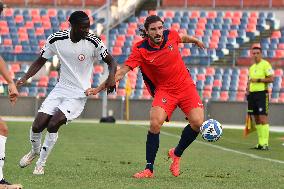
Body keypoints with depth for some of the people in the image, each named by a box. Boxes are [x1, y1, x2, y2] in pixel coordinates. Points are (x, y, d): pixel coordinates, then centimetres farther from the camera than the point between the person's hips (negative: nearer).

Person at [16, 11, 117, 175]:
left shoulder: (93, 42, -17)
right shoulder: (56, 39, -8)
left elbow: (111, 61, -7)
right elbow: (41, 61, 5)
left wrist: (112, 77, -27)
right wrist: (25, 78, -7)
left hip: (79, 94, -4)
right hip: (61, 88, 4)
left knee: (53, 125, -21)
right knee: (37, 126, -4)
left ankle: (41, 164, 1)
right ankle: (35, 151, 31)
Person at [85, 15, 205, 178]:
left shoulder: (171, 35, -8)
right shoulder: (140, 50, -17)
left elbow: (183, 38, 17)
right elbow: (122, 71, -19)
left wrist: (196, 41, 38)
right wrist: (99, 89, -26)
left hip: (185, 85, 3)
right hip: (163, 90, -3)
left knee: (197, 122, -14)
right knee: (155, 123, -25)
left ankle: (176, 154, 14)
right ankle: (149, 169, -12)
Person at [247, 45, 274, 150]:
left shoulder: (265, 64, -5)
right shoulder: (252, 68, 19)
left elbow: (271, 79, -12)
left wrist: (258, 80, -15)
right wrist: (248, 90, 10)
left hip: (262, 93, -8)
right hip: (252, 94, 8)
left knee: (263, 119, -13)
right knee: (257, 119, 6)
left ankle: (265, 143, -15)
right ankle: (260, 143, 9)